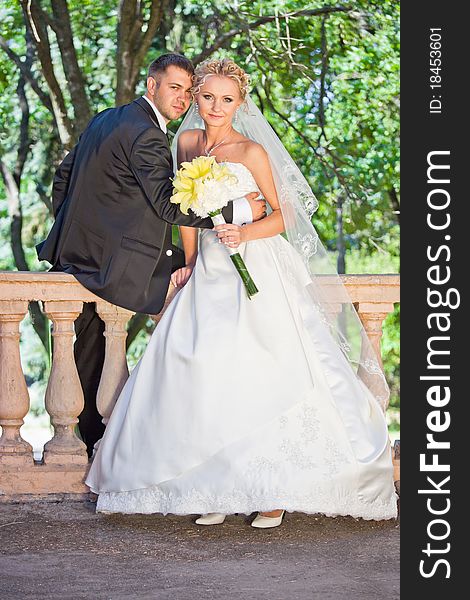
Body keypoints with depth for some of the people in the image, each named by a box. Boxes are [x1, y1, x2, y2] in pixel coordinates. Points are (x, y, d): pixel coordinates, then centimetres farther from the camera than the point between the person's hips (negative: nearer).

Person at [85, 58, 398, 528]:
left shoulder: (251, 151, -5)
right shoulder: (187, 142, 10)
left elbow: (282, 215, -2)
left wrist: (245, 233, -18)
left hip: (257, 274, -5)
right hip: (209, 275, 5)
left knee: (262, 375, -14)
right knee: (204, 375, -7)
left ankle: (275, 490, -8)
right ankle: (218, 489, -3)